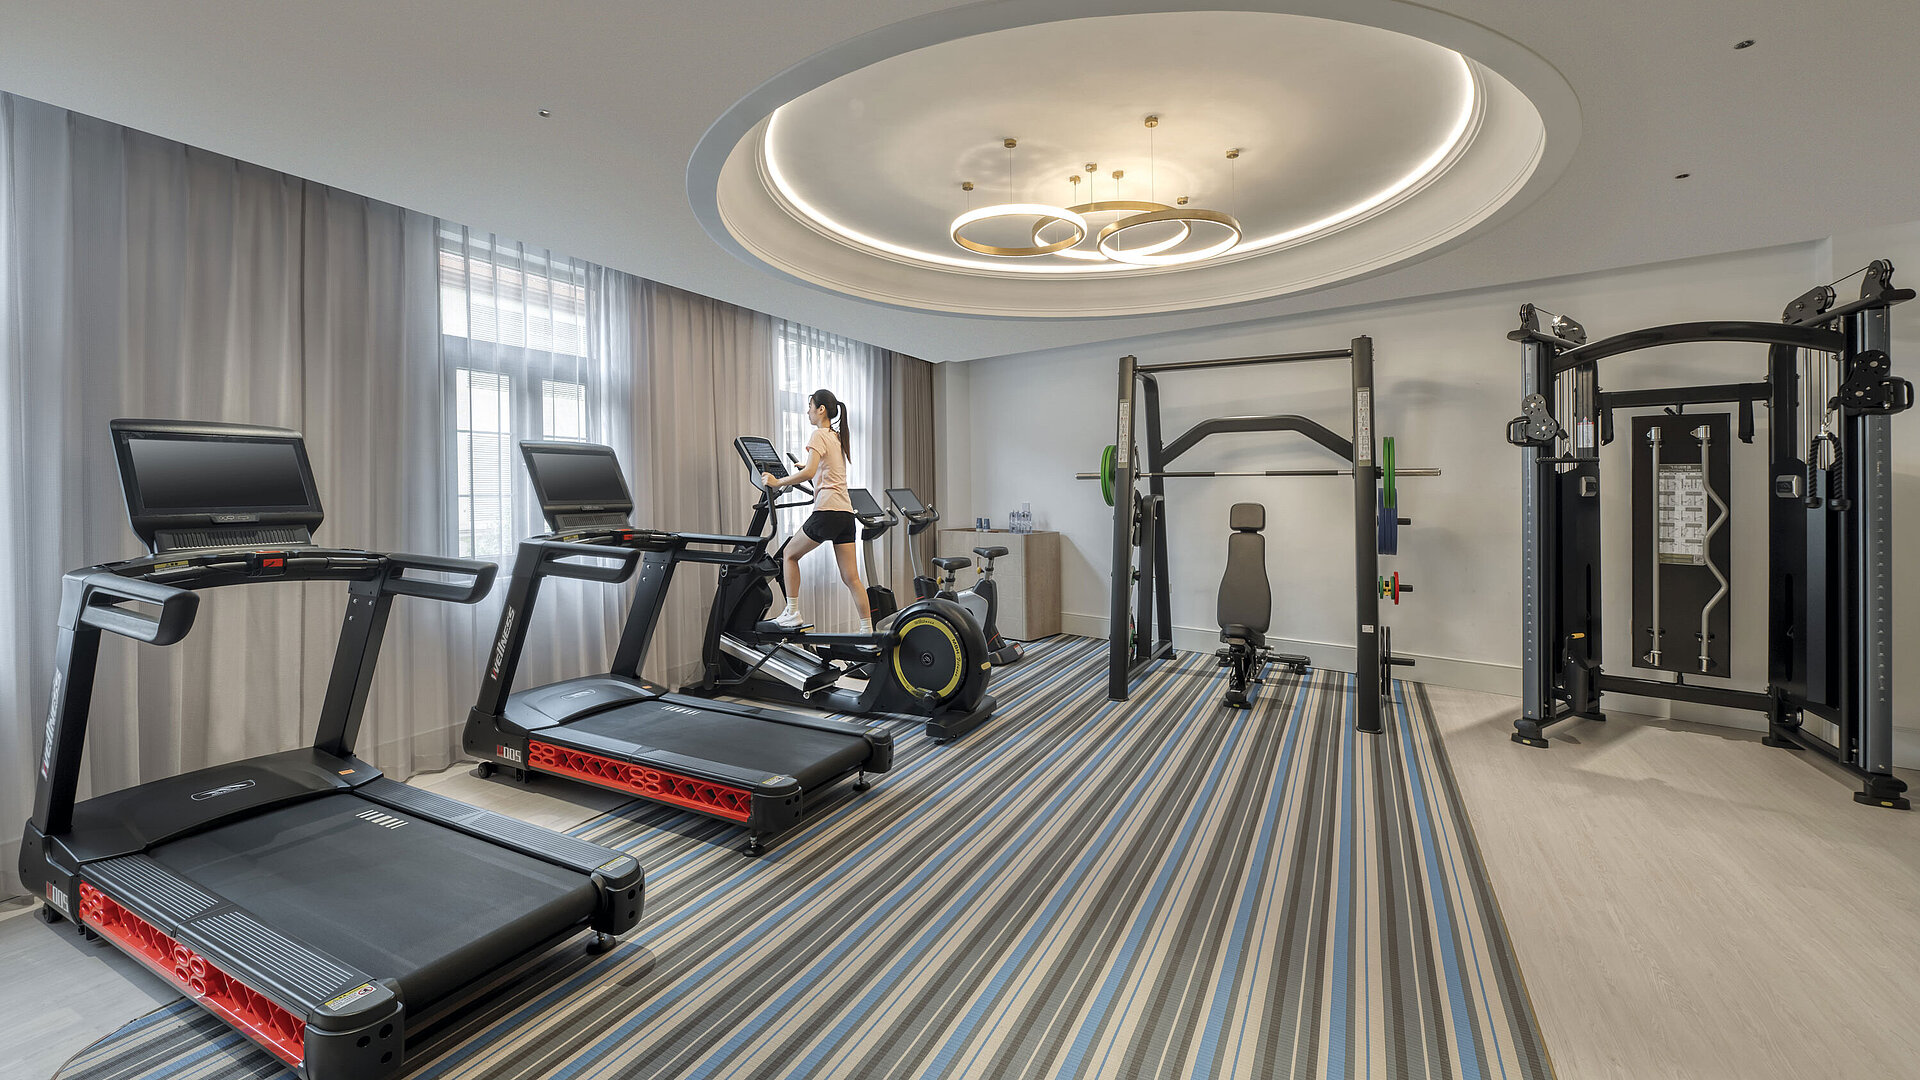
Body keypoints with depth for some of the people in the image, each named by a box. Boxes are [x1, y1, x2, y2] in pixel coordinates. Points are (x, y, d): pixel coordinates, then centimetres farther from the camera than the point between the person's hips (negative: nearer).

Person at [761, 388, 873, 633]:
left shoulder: (819, 435, -4)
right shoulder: (838, 437, 22)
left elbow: (809, 472, -18)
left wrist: (777, 482, -11)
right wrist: (800, 474, 36)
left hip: (827, 511, -8)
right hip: (846, 512, 8)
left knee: (790, 553, 13)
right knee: (851, 578, 5)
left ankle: (792, 613, 13)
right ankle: (867, 630, 3)